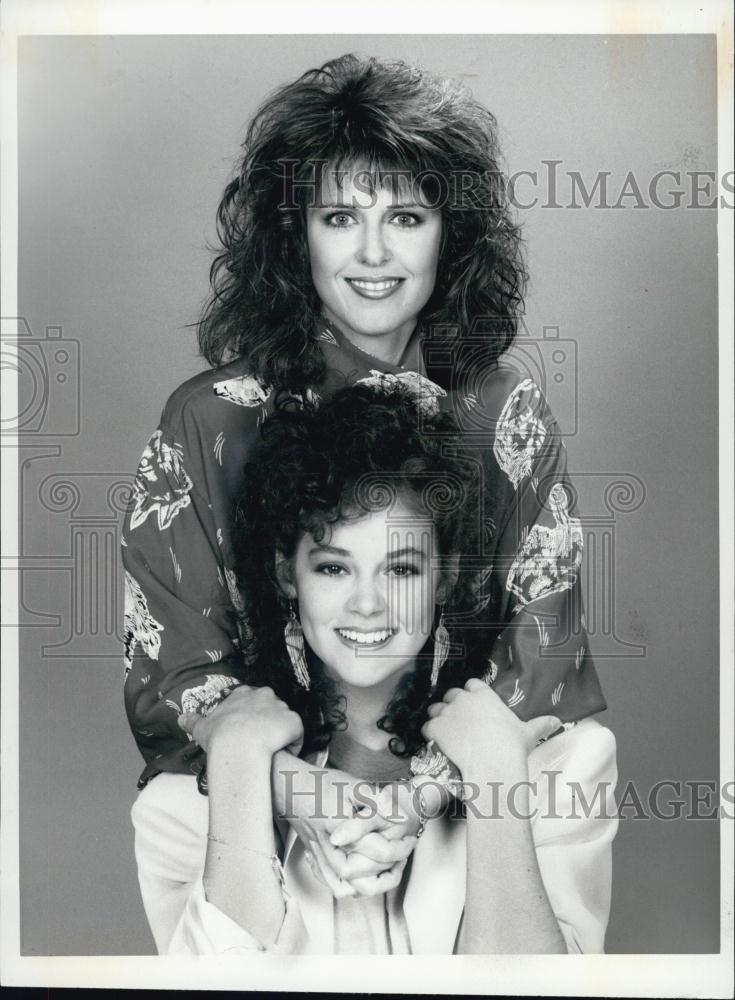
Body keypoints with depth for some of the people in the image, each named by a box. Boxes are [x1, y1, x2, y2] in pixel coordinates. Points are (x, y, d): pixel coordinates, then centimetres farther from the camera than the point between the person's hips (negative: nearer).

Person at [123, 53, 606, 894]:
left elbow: (544, 642, -2)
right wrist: (273, 776, -21)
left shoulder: (510, 415, 0)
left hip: (473, 789, 2)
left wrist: (442, 771, -18)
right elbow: (169, 663, -3)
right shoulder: (208, 421, -4)